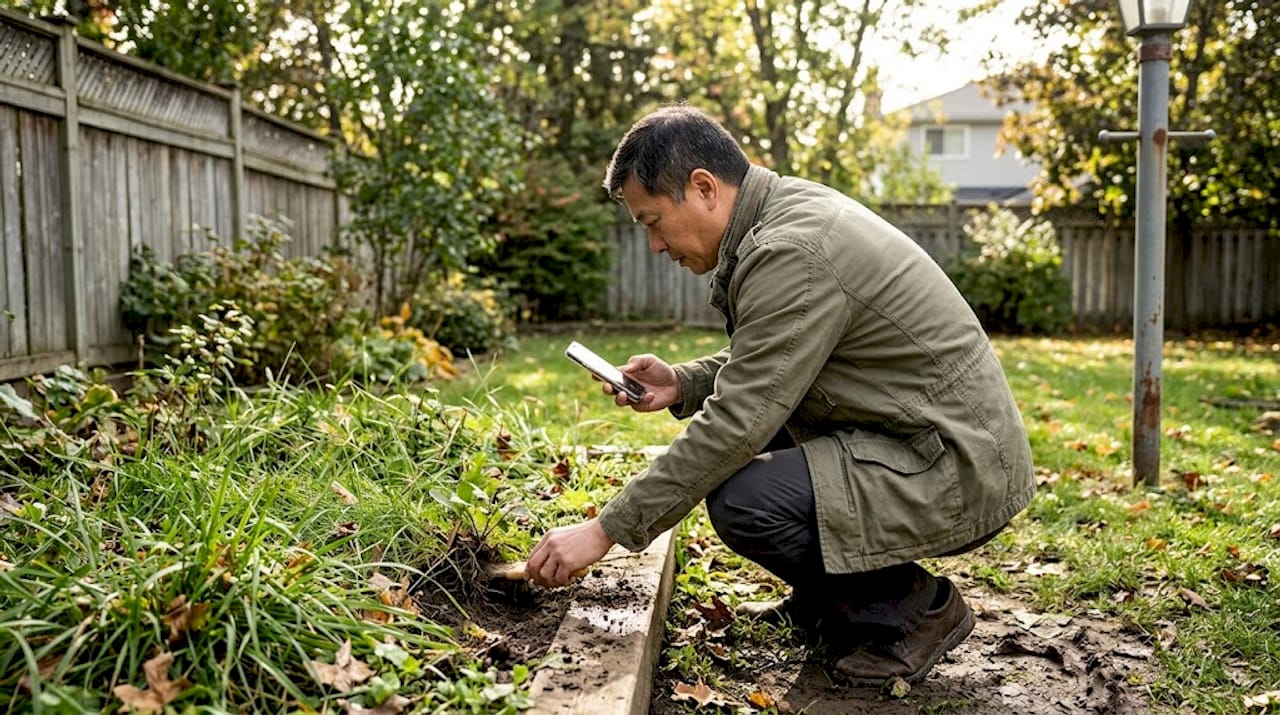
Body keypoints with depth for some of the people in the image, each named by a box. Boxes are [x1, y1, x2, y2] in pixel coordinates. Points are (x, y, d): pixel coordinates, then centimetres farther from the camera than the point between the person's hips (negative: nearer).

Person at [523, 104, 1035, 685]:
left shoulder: (791, 254, -23)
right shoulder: (788, 208, 7)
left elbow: (738, 423, -25)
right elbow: (768, 367, 19)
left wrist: (605, 530, -20)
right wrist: (681, 384, 2)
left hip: (961, 471, -10)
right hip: (933, 439, 10)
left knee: (741, 500, -26)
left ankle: (915, 607, -1)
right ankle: (823, 602, 18)